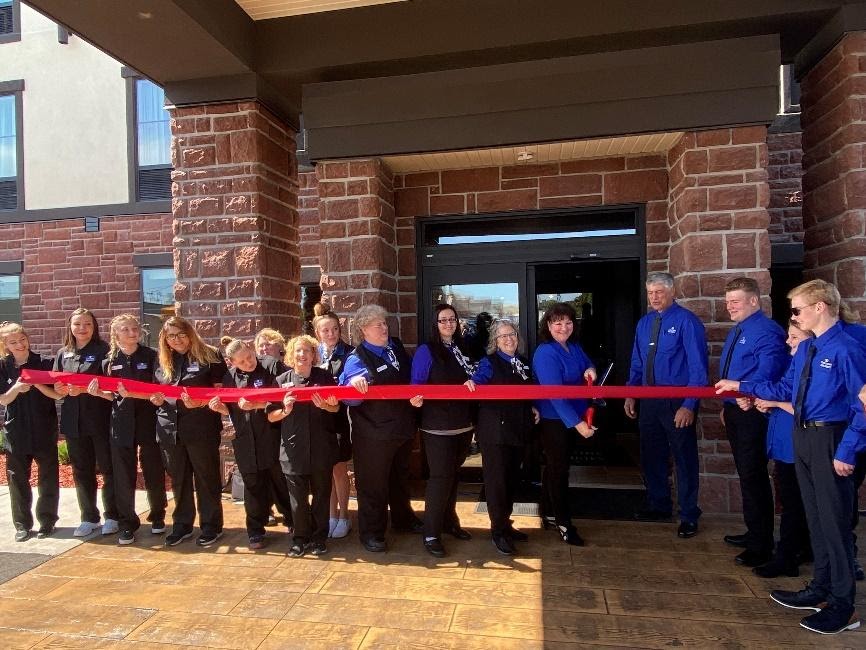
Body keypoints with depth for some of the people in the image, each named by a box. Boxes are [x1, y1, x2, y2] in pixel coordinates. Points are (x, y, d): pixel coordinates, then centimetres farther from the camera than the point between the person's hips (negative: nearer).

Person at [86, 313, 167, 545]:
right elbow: (112, 396, 11)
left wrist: (132, 393, -20)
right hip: (121, 423, 2)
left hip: (148, 420, -2)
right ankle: (127, 523, 18)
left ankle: (158, 516, 26)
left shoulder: (151, 356, -3)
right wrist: (99, 392, -9)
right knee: (123, 475, 5)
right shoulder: (109, 361, 6)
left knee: (154, 471, 7)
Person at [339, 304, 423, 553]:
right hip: (373, 434, -7)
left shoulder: (396, 346, 5)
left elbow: (409, 378, 20)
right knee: (373, 484, 5)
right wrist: (355, 384, -43)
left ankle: (403, 518, 42)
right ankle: (371, 532, 20)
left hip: (403, 428, 7)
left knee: (400, 477, 23)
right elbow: (349, 398, -24)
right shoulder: (357, 359, -15)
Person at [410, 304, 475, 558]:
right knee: (440, 477, -6)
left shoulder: (461, 349, 11)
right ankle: (431, 534, 4)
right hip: (438, 426, -6)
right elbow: (417, 384, -13)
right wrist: (417, 399, -31)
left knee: (452, 474, 17)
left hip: (463, 424, 6)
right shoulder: (426, 351, -8)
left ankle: (449, 522, 32)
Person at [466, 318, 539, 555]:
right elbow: (479, 378, -24)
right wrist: (471, 382, -46)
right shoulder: (490, 362, -5)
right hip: (495, 430, -6)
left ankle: (506, 524, 31)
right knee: (496, 480, -1)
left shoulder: (522, 362, 13)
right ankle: (498, 532, 12)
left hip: (518, 429, 7)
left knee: (512, 478, 16)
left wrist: (533, 408, 6)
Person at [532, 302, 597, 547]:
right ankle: (563, 523, 14)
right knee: (559, 469, 1)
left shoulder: (574, 347, 2)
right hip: (553, 419, -8)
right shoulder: (545, 353, -21)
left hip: (571, 417, 8)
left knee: (556, 466, 19)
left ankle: (549, 513, 34)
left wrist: (590, 370, -7)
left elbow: (586, 364, 19)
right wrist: (577, 423, -29)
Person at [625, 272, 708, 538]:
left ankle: (689, 516, 22)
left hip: (677, 403, -7)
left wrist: (689, 405, -21)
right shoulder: (644, 323, 8)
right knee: (651, 456, 17)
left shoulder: (686, 321, -12)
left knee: (684, 458, 7)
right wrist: (630, 395, 7)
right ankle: (658, 506, 36)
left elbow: (698, 366, -16)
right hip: (649, 400, 7)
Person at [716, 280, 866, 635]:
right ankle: (820, 589, 35)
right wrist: (741, 386, 16)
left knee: (834, 520, 2)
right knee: (814, 516, 19)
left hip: (830, 439, -9)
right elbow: (786, 388, 16)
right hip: (803, 436, 9)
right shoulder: (805, 348, 9)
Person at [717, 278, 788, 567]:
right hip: (735, 411, 10)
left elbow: (768, 372, -30)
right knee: (746, 474, 19)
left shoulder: (766, 332, -16)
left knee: (753, 476, -4)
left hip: (753, 412, -10)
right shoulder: (735, 332, 15)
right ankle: (754, 532, 35)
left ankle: (761, 546, 9)